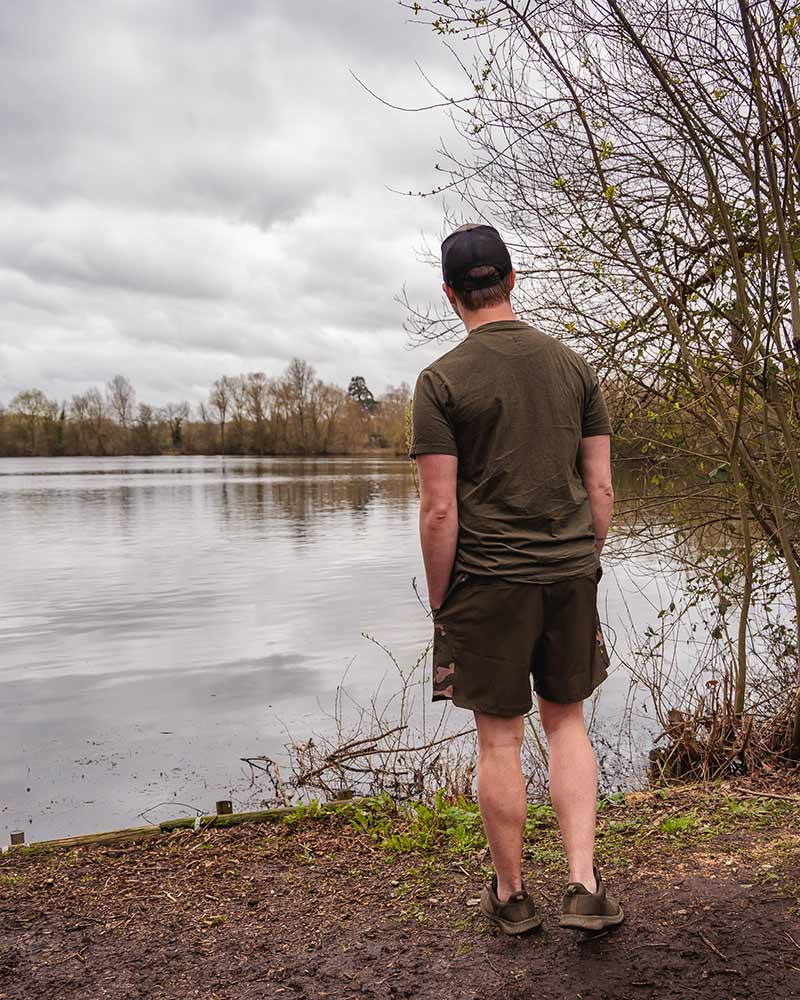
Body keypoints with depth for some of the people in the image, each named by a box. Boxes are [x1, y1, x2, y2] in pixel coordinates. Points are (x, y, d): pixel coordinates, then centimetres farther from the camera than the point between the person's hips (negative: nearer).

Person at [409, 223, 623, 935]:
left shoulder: (442, 381, -8)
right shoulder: (573, 365, 5)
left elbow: (440, 510, -12)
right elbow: (602, 488, 4)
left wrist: (439, 604, -2)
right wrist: (586, 566, 16)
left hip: (488, 582, -4)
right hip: (571, 574, 4)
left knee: (500, 740, 9)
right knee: (567, 722, 18)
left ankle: (511, 896, 24)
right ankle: (584, 883, 13)